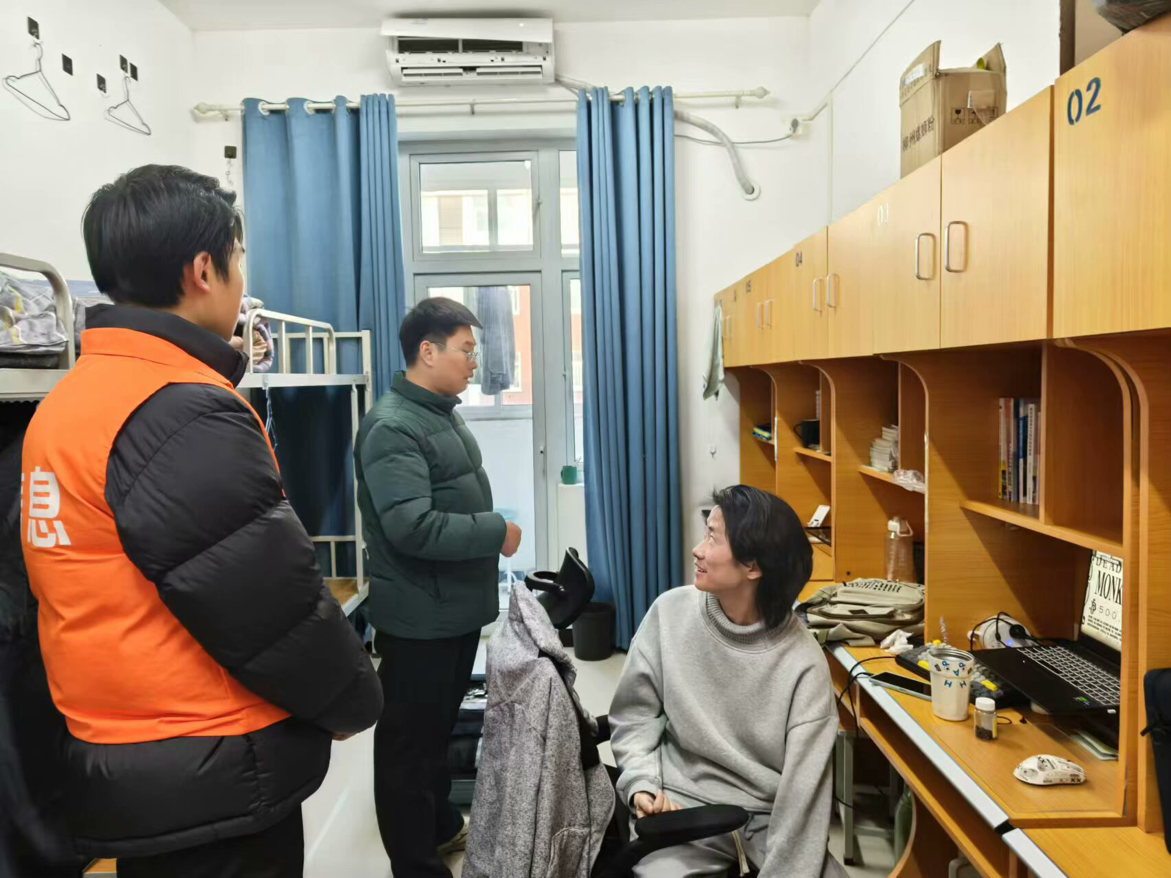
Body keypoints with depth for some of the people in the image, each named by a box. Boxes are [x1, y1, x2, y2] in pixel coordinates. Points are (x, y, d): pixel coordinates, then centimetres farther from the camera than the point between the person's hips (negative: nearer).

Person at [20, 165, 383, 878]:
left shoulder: (63, 404, 6)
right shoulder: (186, 415, -23)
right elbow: (269, 599, -20)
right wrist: (353, 703, -7)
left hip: (119, 754, 9)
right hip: (211, 781, -9)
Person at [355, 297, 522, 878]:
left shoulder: (442, 413, 10)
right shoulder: (393, 427, -21)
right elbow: (412, 527, -30)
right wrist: (497, 532, -21)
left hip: (457, 608, 10)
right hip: (419, 618, -10)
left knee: (440, 727, 24)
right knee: (409, 740, 7)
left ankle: (442, 828, 42)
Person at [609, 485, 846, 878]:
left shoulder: (802, 660, -13)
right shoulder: (671, 613, -7)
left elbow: (803, 784, -13)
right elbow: (634, 714, 2)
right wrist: (643, 786, -12)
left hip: (770, 815, 1)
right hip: (684, 805, 0)